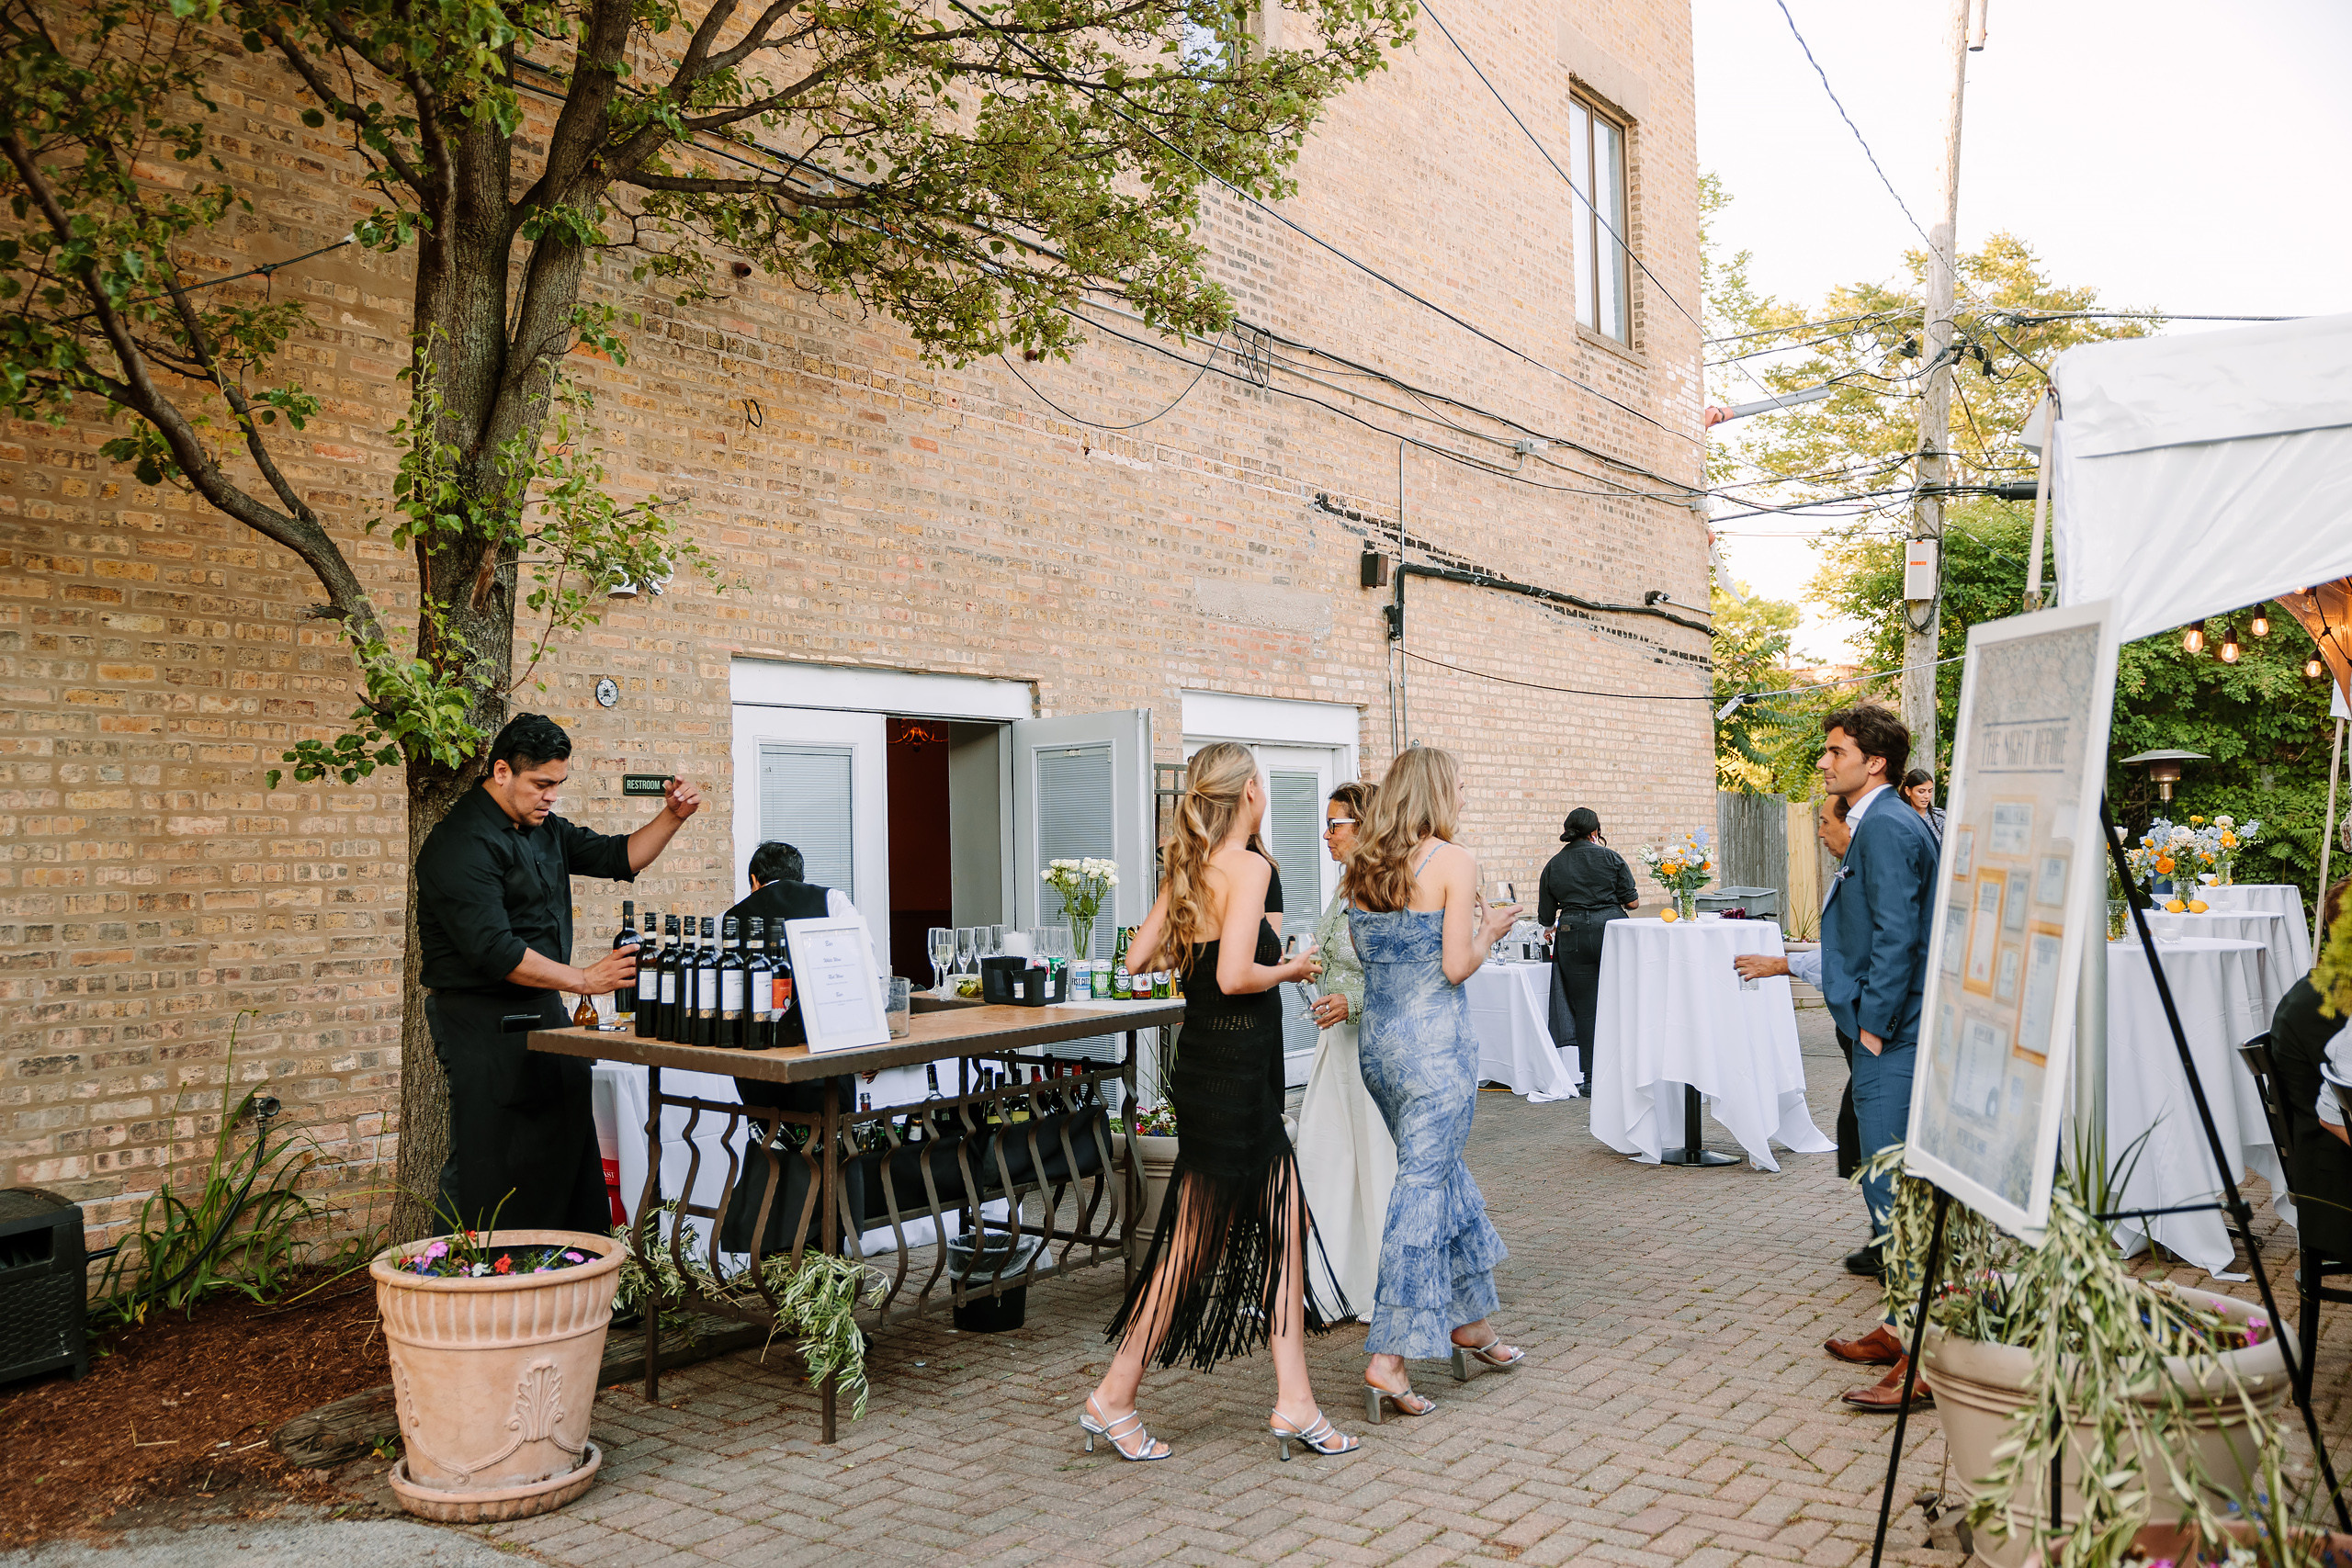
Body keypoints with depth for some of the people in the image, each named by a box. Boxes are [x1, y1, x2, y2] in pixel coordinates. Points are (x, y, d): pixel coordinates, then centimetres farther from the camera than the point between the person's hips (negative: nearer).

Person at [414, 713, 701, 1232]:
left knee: (570, 1146, 10)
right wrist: (582, 980, -23)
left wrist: (672, 816, 3)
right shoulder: (460, 844, -17)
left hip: (545, 1013, 9)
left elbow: (617, 857, 19)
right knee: (490, 1167, -5)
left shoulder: (542, 826, 11)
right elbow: (494, 950, -24)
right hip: (485, 1025, -8)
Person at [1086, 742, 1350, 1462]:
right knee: (1194, 1240, 3)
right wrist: (1291, 969, -7)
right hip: (1234, 1071, -9)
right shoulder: (1248, 867, -16)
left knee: (1284, 1222, 12)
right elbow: (1235, 976, -25)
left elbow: (1139, 955, 8)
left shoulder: (1188, 868, 8)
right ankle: (1114, 1400, 14)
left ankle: (1294, 1403, 17)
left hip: (1207, 1065, 9)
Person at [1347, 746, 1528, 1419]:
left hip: (1376, 1036, 7)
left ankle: (1469, 1318, 33)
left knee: (1444, 1170, 21)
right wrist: (1489, 930, 4)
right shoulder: (1452, 861, -11)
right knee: (1424, 1187, -2)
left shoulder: (1364, 868, 8)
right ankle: (1389, 1356, -2)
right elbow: (1456, 967, -14)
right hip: (1434, 1039, -7)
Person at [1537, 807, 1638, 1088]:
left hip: (1573, 937, 1)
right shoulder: (1610, 857, 2)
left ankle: (1592, 1078, 5)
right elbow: (1632, 901, 1)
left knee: (1585, 1008, 5)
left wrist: (1552, 928, 32)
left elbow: (1545, 917, 10)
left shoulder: (1553, 866, 8)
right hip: (1611, 929, -1)